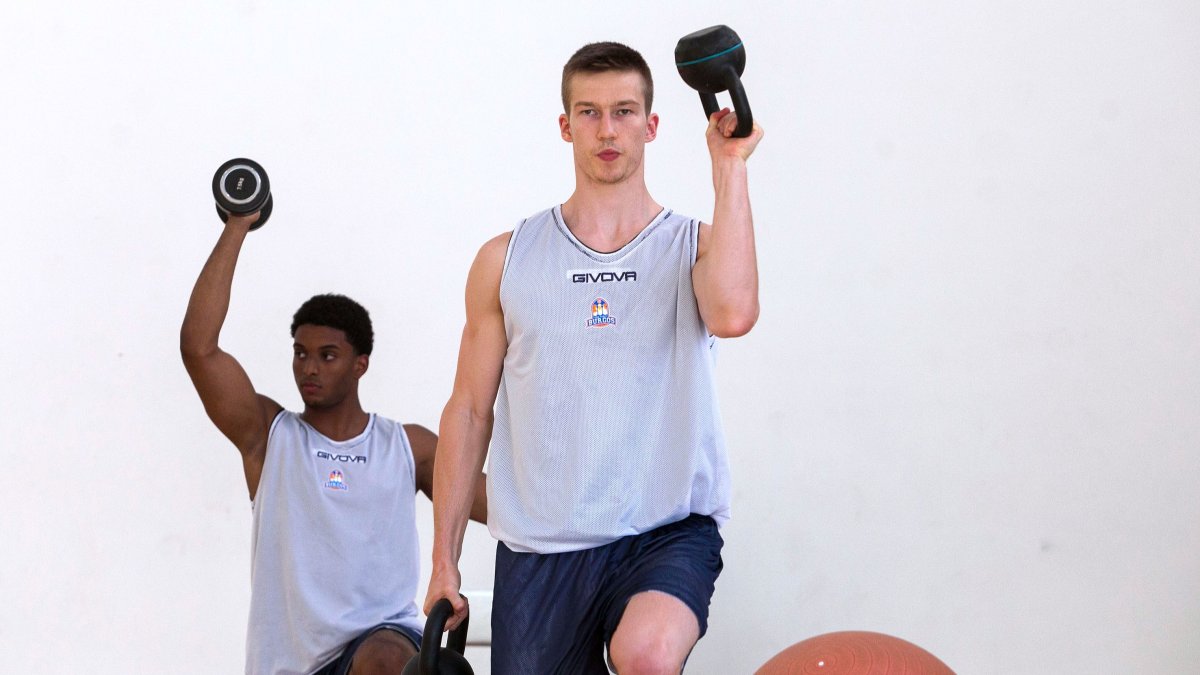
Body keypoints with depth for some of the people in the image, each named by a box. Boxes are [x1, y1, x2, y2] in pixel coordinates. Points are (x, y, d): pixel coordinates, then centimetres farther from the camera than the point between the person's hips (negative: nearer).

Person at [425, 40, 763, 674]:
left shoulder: (694, 246, 5)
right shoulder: (506, 259, 9)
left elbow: (733, 314, -19)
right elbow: (469, 411, 11)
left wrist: (729, 168, -14)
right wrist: (443, 561, 8)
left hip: (667, 533, -2)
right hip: (537, 549, 3)